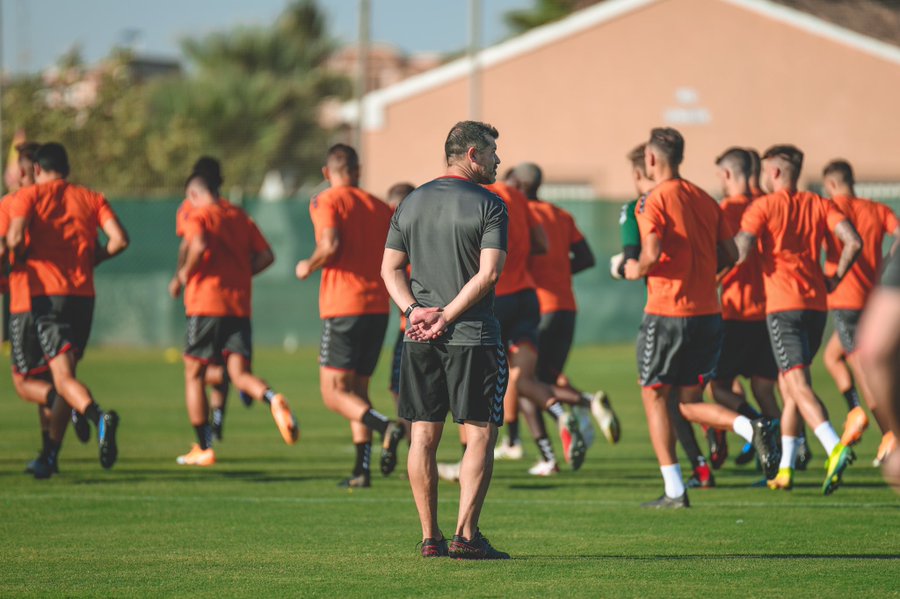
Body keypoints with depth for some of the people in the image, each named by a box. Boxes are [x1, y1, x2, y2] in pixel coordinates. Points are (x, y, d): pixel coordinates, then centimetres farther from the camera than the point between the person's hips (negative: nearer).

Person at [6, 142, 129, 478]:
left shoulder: (28, 196, 4)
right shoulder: (91, 198, 13)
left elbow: (15, 238, -13)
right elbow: (119, 240, -1)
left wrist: (20, 257, 8)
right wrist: (92, 259, 15)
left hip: (46, 295, -4)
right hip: (84, 295, 4)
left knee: (64, 378, -13)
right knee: (65, 373, 17)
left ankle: (97, 416, -43)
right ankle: (50, 456, 19)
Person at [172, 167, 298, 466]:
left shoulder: (198, 215, -1)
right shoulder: (241, 217, 16)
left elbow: (199, 245, -22)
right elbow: (266, 255, 9)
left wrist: (186, 273, -6)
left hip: (206, 303, -5)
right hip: (240, 305, 5)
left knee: (194, 374, 9)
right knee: (240, 373, 1)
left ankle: (203, 448, 8)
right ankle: (273, 399, -33)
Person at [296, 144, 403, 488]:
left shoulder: (326, 202, -3)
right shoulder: (380, 207, 14)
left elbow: (330, 245, -18)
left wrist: (309, 267, -1)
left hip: (343, 306, -6)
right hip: (379, 306, 6)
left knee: (334, 393, -4)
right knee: (358, 389, 15)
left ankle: (385, 427, -28)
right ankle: (362, 469, 6)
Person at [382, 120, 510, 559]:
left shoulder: (411, 204, 12)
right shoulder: (489, 206, -6)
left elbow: (390, 268, 10)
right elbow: (488, 273, -14)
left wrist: (414, 310, -1)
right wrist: (447, 318, -11)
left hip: (420, 341, 5)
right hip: (473, 337, -5)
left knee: (424, 436, 7)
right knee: (480, 436, 0)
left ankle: (429, 538, 7)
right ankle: (465, 535, -6)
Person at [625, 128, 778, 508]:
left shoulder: (654, 202, -9)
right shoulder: (704, 199, 11)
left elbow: (652, 255, -21)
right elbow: (730, 254, 10)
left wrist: (636, 271, -1)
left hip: (667, 312, -6)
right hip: (708, 312, 6)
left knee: (654, 397, 7)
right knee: (690, 404, 13)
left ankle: (674, 491, 1)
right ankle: (750, 427, -15)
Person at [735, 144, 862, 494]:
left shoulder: (763, 207, -1)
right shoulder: (819, 205, 12)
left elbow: (741, 252, -13)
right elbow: (853, 242, -1)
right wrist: (835, 279, 11)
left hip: (782, 304, -6)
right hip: (816, 303, 6)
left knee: (797, 383, -14)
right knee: (788, 384, 17)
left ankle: (835, 448, -36)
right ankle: (785, 468, 19)